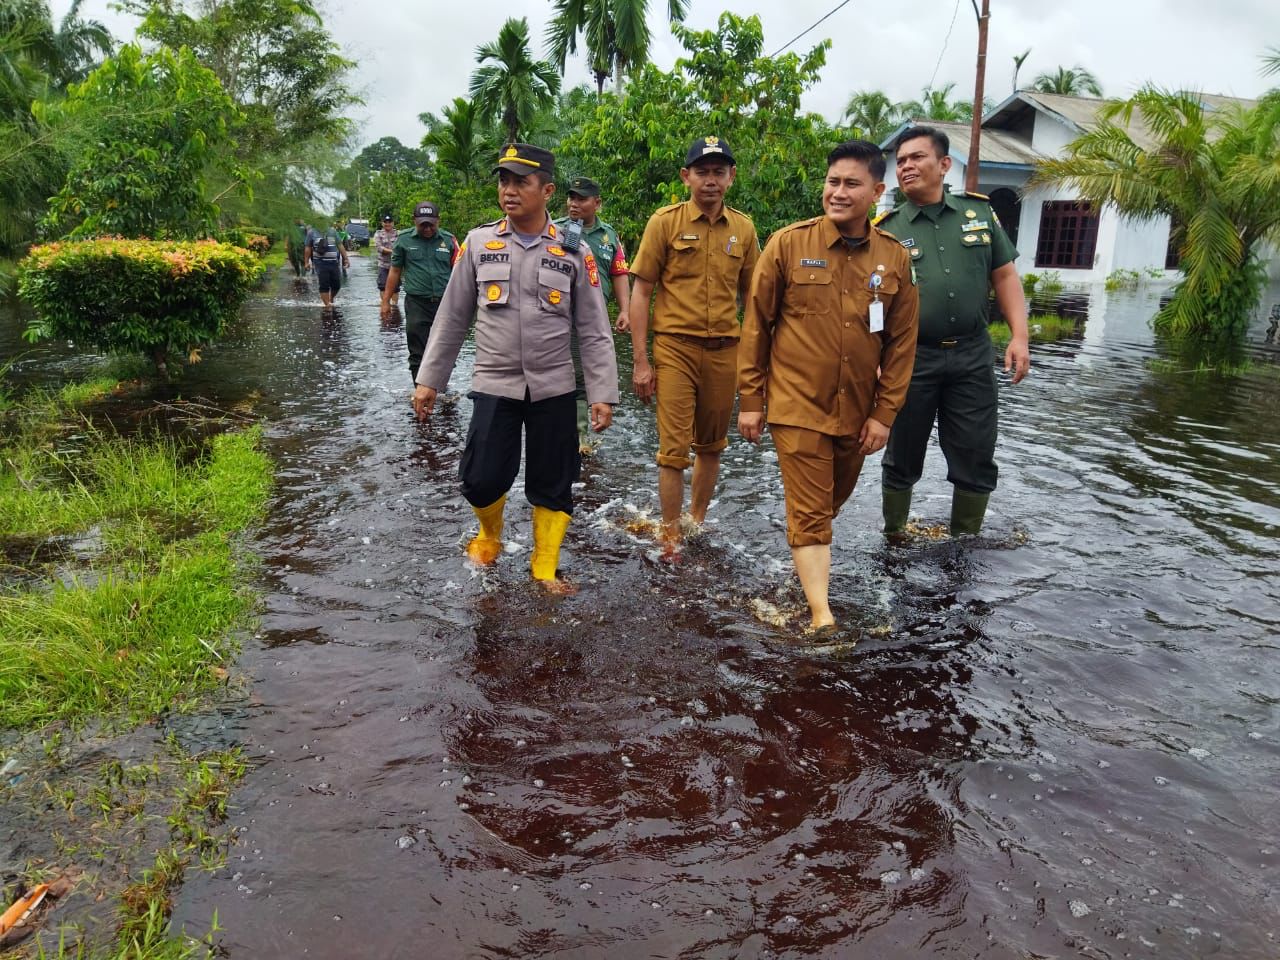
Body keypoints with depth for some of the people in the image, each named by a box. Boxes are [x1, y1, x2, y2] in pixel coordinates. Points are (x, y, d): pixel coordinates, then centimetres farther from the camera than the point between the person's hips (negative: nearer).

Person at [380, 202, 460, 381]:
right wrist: (386, 301, 7)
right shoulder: (404, 240, 4)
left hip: (445, 303, 1)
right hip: (417, 304, -1)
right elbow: (395, 271, 9)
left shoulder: (449, 240, 4)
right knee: (418, 354, 0)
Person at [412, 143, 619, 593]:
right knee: (482, 479, -1)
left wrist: (602, 394, -5)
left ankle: (545, 567, 23)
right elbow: (452, 319, 7)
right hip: (493, 384, 0)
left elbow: (594, 330, 0)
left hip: (553, 388, 0)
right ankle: (489, 537, 31)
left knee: (552, 484, 6)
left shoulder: (573, 251, -1)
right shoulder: (479, 243, 2)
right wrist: (429, 380, 7)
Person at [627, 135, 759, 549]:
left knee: (711, 446, 14)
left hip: (725, 350, 4)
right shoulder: (665, 222, -2)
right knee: (674, 449, -3)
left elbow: (750, 294, 14)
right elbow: (640, 292, -3)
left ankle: (697, 522, 31)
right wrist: (641, 361, -7)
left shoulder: (743, 228, 7)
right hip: (675, 347, -3)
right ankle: (671, 535, 12)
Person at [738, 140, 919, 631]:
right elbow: (756, 324, -3)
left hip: (856, 411, 4)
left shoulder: (895, 257, 0)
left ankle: (810, 558, 47)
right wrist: (750, 399, -3)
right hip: (797, 405, -3)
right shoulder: (788, 244, -7)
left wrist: (884, 412, 0)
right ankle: (821, 614, 3)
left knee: (833, 500, 21)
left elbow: (901, 342, 3)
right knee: (810, 511, -3)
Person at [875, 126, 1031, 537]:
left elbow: (1004, 275, 9)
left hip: (971, 356, 2)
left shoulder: (978, 212, 6)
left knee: (976, 461, 7)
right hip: (910, 358, -2)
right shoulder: (887, 229, 0)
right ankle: (894, 541, 26)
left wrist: (1019, 336, 0)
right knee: (902, 460, 9)